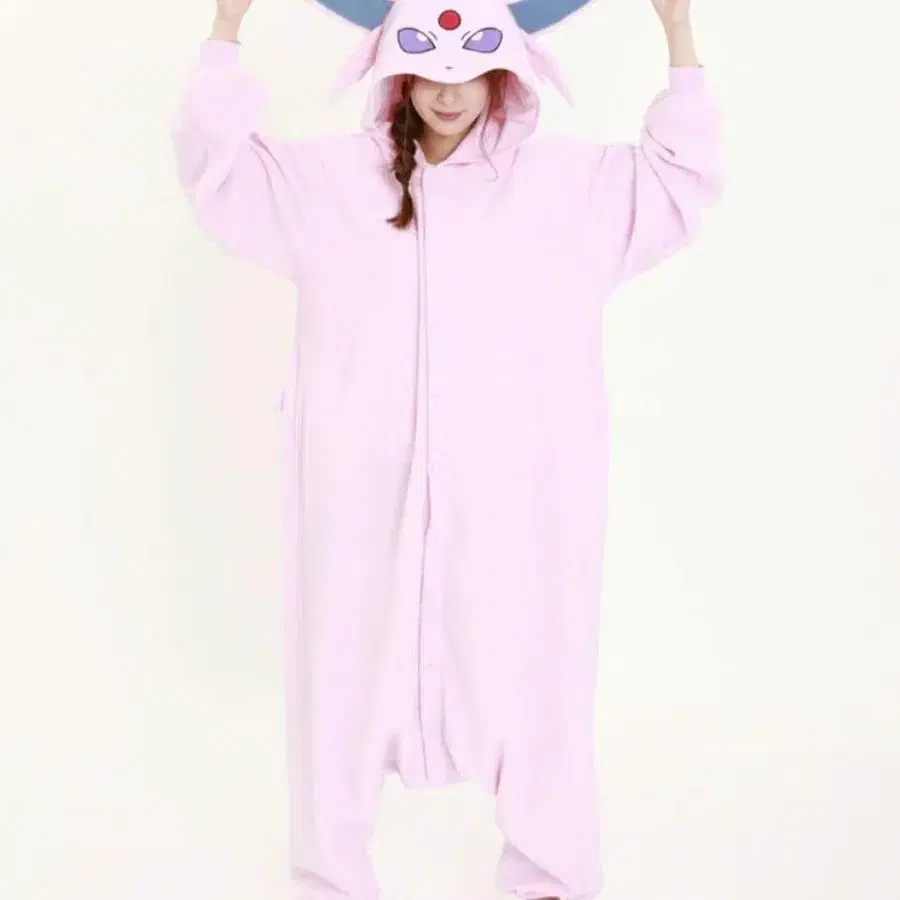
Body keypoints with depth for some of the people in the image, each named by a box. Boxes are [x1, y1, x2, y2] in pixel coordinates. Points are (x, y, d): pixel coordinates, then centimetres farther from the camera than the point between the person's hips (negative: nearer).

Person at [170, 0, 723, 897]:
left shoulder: (566, 180, 5)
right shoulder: (332, 177, 6)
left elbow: (685, 173, 8)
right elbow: (214, 157, 7)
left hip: (512, 491, 0)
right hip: (367, 488, 1)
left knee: (527, 674, 9)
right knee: (350, 670, 11)